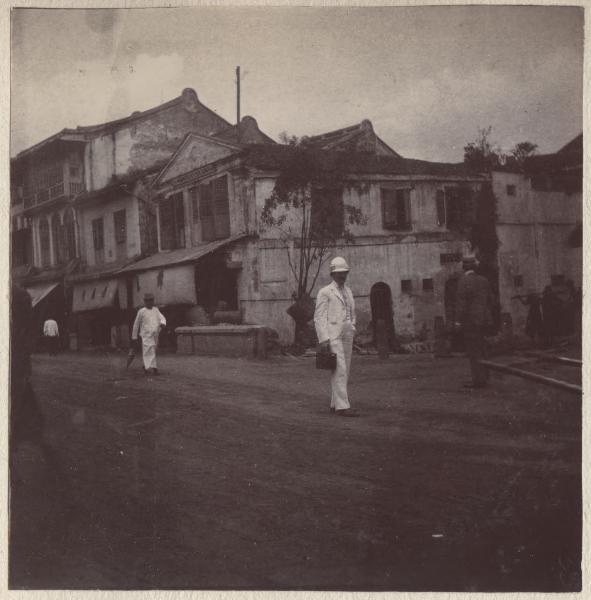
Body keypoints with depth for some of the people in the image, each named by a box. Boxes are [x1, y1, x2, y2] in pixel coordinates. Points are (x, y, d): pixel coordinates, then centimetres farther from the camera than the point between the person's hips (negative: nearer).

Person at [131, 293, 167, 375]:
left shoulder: (156, 310, 12)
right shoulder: (141, 311, -1)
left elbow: (162, 318, 3)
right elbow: (136, 324, 5)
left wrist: (162, 323, -23)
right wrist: (134, 337, 9)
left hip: (155, 335, 5)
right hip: (146, 335, -5)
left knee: (152, 352, 14)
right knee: (149, 351, -18)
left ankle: (146, 367, 32)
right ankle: (152, 367, -26)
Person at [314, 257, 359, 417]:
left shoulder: (348, 291, 16)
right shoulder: (325, 292, -4)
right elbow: (319, 317, -8)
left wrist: (352, 332, 15)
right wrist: (323, 339, -15)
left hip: (347, 335, 7)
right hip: (332, 335, -7)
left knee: (344, 370, 7)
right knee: (339, 370, -13)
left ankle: (335, 404, 13)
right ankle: (342, 406, -14)